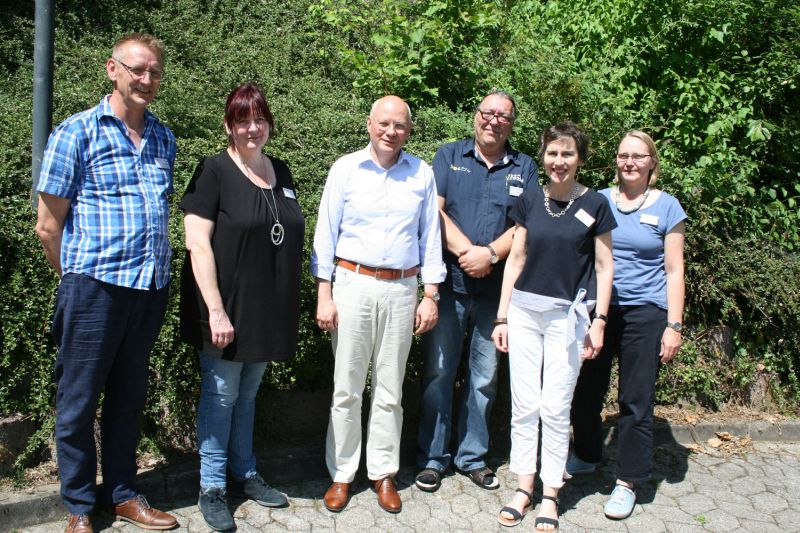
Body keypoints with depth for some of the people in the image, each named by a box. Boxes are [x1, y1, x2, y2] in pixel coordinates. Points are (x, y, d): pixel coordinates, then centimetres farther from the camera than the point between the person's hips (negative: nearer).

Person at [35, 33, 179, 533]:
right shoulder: (76, 132, -4)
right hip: (95, 286, -4)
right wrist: (76, 278, 4)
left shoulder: (164, 138, 11)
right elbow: (49, 225, -2)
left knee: (129, 397, 16)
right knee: (79, 400, 7)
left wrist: (157, 271, 12)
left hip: (151, 287, 5)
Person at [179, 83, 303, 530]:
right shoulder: (214, 171, -9)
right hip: (226, 307, -5)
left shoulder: (281, 173, 9)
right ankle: (212, 488, 22)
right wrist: (216, 310, -21)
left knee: (248, 393, 17)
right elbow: (198, 244, -16)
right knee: (222, 394, 6)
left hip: (268, 308, 6)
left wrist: (289, 305, 13)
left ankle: (244, 474, 33)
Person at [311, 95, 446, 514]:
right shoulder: (345, 168, 1)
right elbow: (326, 233, 1)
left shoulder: (422, 174, 6)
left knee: (389, 389, 9)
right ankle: (341, 474, 19)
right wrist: (324, 295, -3)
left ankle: (383, 472, 24)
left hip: (402, 289, 2)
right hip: (353, 284, -1)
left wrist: (431, 296, 5)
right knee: (346, 387, 4)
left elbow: (430, 238, 9)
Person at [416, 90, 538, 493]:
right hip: (449, 282, -1)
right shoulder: (449, 156, 7)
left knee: (485, 376, 10)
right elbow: (435, 211, -4)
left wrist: (490, 254, -15)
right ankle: (432, 458, 16)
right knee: (438, 371, 3)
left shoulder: (524, 167, 10)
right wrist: (466, 251, -15)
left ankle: (472, 456, 24)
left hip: (496, 287, 2)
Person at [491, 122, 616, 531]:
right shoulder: (529, 200, 5)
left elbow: (604, 266, 2)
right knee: (523, 405, 7)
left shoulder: (594, 205, -2)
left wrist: (599, 320, -5)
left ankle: (550, 494, 19)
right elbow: (516, 258, 7)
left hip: (567, 315, -2)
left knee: (555, 408, 3)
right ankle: (523, 488, 22)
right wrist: (502, 316, 5)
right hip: (524, 310, 3)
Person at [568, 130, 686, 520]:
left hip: (644, 313, -2)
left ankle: (627, 481, 17)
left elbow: (674, 271, 2)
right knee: (586, 389, 11)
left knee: (635, 400, 2)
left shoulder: (667, 207, 2)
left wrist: (673, 325, -5)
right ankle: (586, 457, 34)